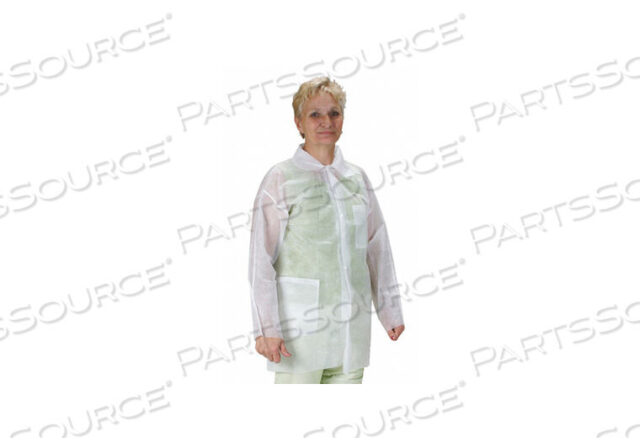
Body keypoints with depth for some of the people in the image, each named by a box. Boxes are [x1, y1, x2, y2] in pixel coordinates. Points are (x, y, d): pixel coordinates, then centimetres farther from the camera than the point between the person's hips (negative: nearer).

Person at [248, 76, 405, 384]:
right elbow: (260, 259, -6)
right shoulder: (280, 179, -3)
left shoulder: (357, 177, 11)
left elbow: (378, 248, 15)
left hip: (352, 324, 5)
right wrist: (266, 327, -12)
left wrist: (390, 311, 15)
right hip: (300, 321, -4)